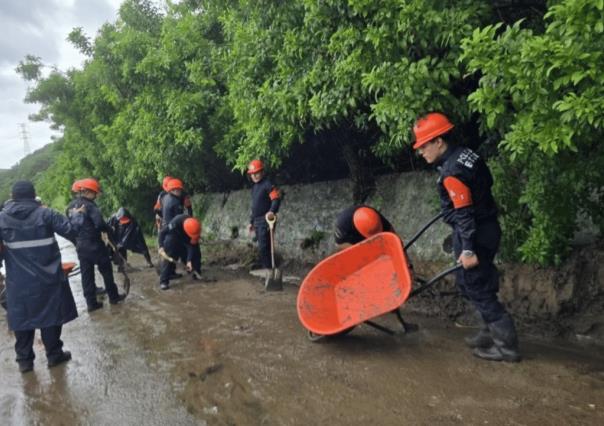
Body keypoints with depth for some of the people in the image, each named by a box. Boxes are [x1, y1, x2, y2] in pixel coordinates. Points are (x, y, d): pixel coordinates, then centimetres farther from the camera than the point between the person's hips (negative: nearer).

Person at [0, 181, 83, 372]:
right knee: (51, 314, 10)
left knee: (21, 318, 12)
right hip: (47, 277, -2)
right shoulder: (45, 214, -9)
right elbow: (71, 230, -10)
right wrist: (77, 215, 8)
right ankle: (54, 354, 19)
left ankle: (24, 359, 19)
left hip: (18, 280, 2)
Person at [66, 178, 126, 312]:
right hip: (94, 245, -7)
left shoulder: (71, 206, 8)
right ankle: (113, 296, 19)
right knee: (106, 271, 9)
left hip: (80, 246, 7)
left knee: (86, 274, 10)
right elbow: (99, 224, -31)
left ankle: (91, 303, 13)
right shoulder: (89, 206, -18)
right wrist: (108, 230, -13)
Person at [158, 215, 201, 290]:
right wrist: (161, 247, -34)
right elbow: (162, 232, -27)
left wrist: (189, 260, -32)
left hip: (185, 241, 3)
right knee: (168, 256, -18)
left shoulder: (194, 228, -32)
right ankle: (164, 281, -15)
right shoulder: (176, 223, -42)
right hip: (173, 238, -3)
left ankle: (197, 275, 19)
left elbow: (192, 245, -25)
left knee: (196, 253, 0)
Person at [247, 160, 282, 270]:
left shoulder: (268, 184, -9)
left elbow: (276, 199, -21)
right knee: (262, 248, 12)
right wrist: (251, 222, 25)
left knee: (263, 247, -15)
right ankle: (266, 269, 19)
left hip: (266, 220, -9)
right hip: (257, 221, 9)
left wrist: (272, 211, -38)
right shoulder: (254, 187, 19)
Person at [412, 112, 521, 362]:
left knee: (478, 289, 0)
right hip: (487, 227, 10)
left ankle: (506, 346, 9)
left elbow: (464, 213, -24)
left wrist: (467, 249, -22)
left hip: (475, 234, -10)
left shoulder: (451, 173, -23)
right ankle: (492, 332, 30)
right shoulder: (466, 154, 6)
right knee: (468, 283, 19)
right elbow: (487, 182, 19)